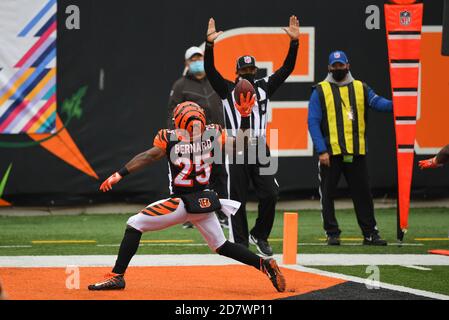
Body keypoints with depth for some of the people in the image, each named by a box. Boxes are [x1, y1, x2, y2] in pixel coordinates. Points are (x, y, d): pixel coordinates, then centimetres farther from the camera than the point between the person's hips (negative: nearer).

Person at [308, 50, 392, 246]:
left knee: (363, 193, 4)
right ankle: (332, 234, 10)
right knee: (327, 195, 2)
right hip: (330, 153, -2)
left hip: (356, 153, 2)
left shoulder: (360, 88, 12)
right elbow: (313, 122, -3)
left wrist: (393, 105, -30)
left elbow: (376, 102, -6)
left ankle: (370, 234, 8)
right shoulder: (320, 91, 3)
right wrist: (321, 151, -13)